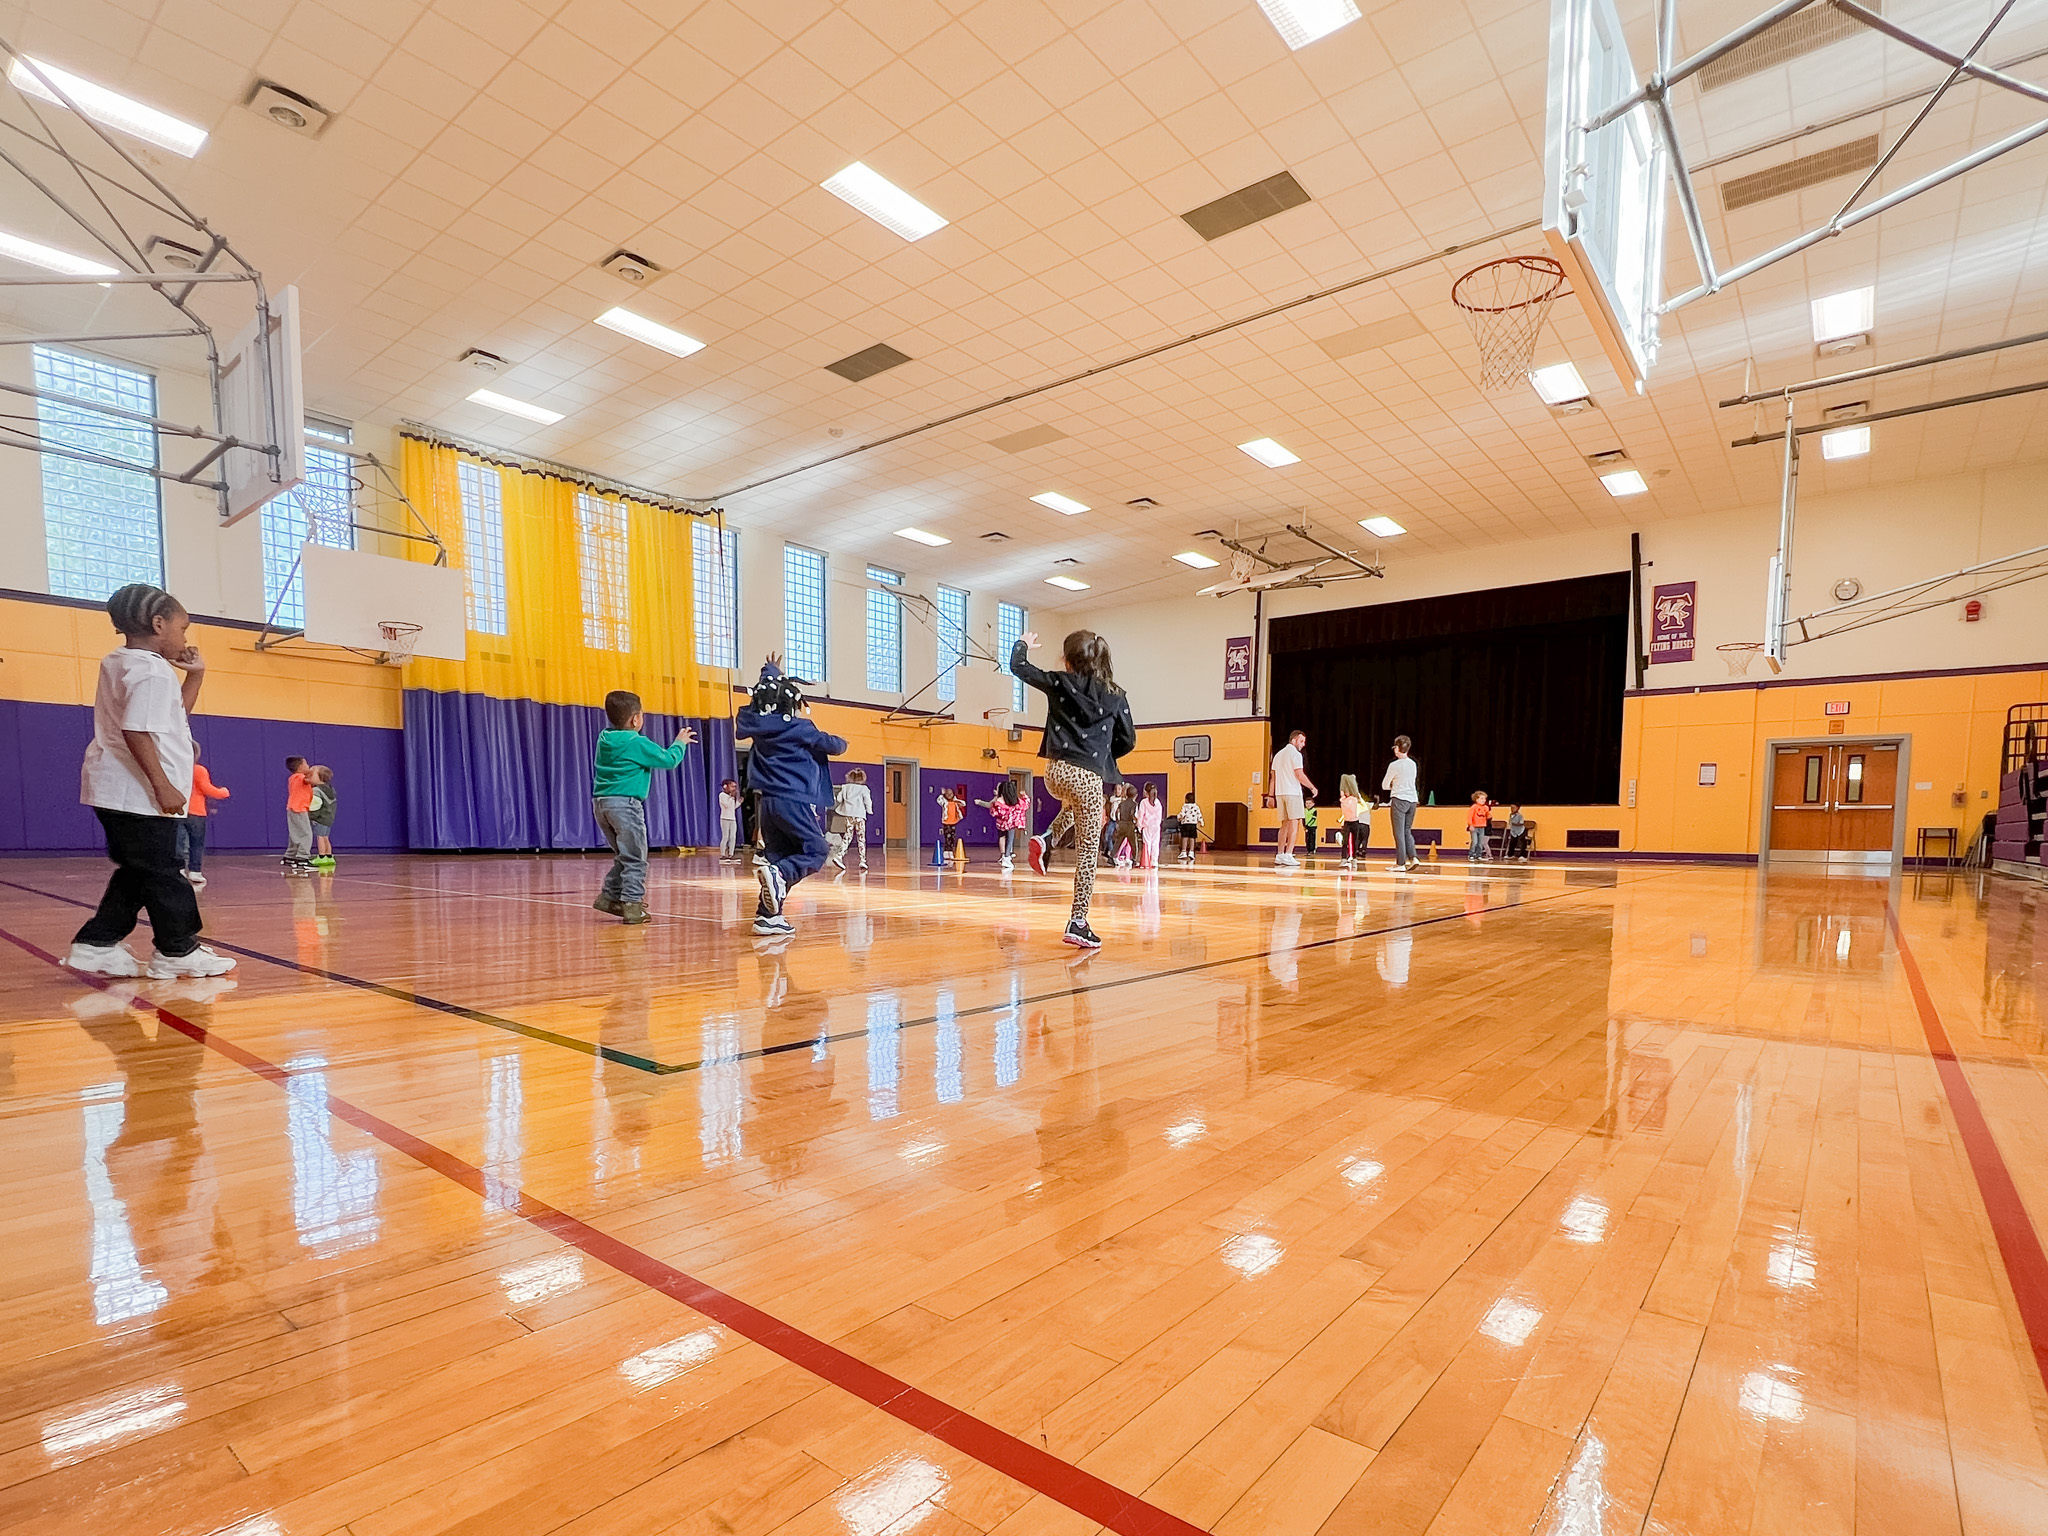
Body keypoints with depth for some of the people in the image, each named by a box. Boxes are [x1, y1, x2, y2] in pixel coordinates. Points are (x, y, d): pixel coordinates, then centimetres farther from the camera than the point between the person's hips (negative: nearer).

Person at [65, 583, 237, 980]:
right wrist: (163, 785, -24)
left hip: (119, 790, 10)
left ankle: (97, 945, 17)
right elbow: (137, 732, -25)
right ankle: (178, 951, 6)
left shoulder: (120, 662, 17)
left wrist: (195, 675, 15)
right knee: (161, 873, -2)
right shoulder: (152, 671, -16)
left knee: (135, 873, 16)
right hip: (138, 793, -10)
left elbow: (176, 716, 22)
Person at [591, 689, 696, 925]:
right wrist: (680, 743, 12)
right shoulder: (637, 743, -10)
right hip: (625, 802, -8)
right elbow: (668, 760, -5)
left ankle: (609, 896, 18)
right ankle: (632, 906, -5)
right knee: (635, 859, -2)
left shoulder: (605, 739, 11)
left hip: (601, 802, 8)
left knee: (624, 856, 20)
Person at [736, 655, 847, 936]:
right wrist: (842, 742, 26)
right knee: (816, 851, -4)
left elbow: (762, 695, 30)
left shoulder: (760, 723, 10)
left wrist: (771, 671, 46)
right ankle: (777, 873, -31)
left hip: (766, 802, 7)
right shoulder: (800, 728, -6)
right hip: (794, 801, -7)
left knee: (778, 855, 11)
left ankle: (768, 915, 5)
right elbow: (832, 745, 2)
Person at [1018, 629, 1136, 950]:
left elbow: (1019, 667, 15)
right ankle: (1078, 923, 2)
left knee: (1073, 805, 39)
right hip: (1088, 777, -3)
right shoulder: (1115, 696, 4)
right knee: (1087, 855, 4)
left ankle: (1046, 839, 14)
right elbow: (1128, 741, 9)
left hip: (1056, 772, 3)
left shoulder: (1060, 683, 5)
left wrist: (1022, 644, 35)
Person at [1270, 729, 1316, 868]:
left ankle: (1279, 855, 7)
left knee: (1285, 824, 11)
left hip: (1280, 793, 8)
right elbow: (1299, 775, -14)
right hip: (1292, 792, -7)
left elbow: (1273, 777, 17)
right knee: (1294, 823, -6)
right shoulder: (1295, 754, -7)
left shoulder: (1278, 754, 18)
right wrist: (1312, 788, -3)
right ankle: (1288, 855, -13)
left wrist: (1272, 796, 18)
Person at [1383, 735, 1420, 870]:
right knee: (1407, 831, 14)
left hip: (1399, 800, -6)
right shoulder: (1413, 764, 10)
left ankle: (1400, 863, -2)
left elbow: (1384, 786, -1)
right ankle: (1412, 858, 0)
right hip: (1412, 801, 6)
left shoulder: (1394, 765, -9)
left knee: (1399, 832, -2)